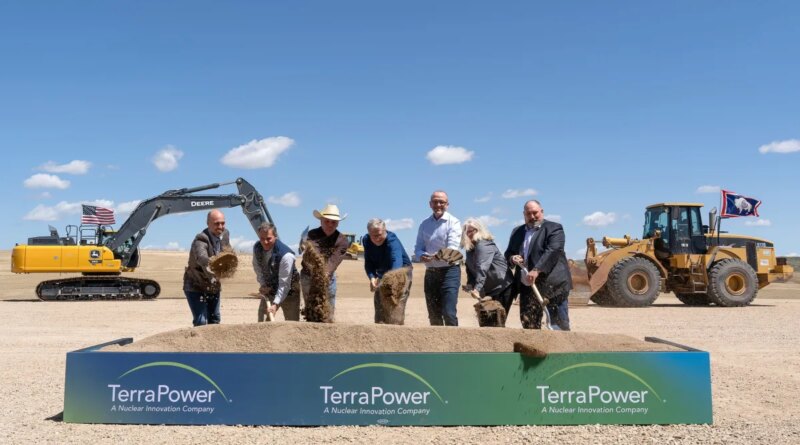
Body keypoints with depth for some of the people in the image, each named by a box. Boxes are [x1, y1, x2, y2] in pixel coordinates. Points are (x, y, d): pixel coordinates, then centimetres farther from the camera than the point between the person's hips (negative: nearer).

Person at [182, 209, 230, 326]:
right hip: (196, 287, -7)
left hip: (214, 287, 7)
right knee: (201, 322, -15)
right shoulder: (200, 240, -28)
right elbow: (201, 258, -51)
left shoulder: (225, 234, -6)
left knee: (214, 320, 18)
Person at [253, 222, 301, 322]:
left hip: (288, 292, -6)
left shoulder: (286, 255, -30)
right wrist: (263, 284, -3)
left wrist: (275, 304, -35)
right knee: (262, 320, 7)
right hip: (268, 290, 6)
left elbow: (284, 284, -30)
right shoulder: (257, 247, -11)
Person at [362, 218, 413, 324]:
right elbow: (368, 263, -8)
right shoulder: (366, 240, -12)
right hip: (382, 274, 6)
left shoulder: (392, 241, -32)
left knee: (396, 310, -18)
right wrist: (372, 277, -28)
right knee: (379, 310, 9)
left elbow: (397, 261, -49)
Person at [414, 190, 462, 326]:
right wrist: (421, 255, -18)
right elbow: (418, 247, 7)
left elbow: (453, 246, -18)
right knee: (433, 315, 12)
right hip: (430, 272, 5)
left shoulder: (453, 222, -5)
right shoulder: (424, 224, 10)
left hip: (449, 271, -5)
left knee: (448, 313, -13)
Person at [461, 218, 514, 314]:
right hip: (490, 289, 9)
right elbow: (471, 269, 10)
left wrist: (477, 288, -41)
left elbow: (482, 268, -31)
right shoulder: (470, 249, 8)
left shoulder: (484, 245, -19)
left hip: (502, 286, -9)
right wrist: (470, 284, -9)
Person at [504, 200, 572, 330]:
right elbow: (508, 252, 23)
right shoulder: (517, 231, 19)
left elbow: (552, 251, -15)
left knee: (559, 323, -4)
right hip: (528, 285, 6)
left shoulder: (554, 228, -1)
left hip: (553, 282, -5)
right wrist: (512, 258, -2)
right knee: (528, 322, 5)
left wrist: (537, 270, -28)